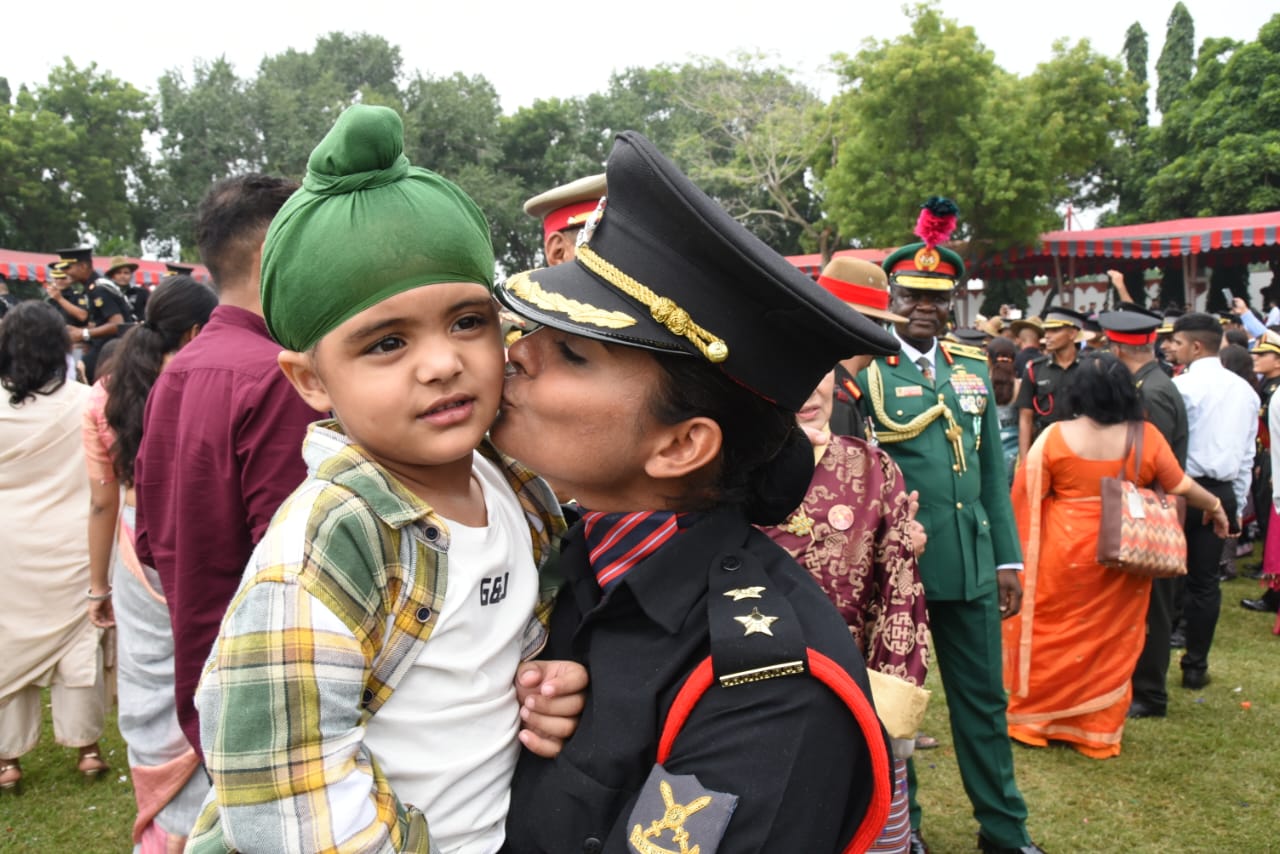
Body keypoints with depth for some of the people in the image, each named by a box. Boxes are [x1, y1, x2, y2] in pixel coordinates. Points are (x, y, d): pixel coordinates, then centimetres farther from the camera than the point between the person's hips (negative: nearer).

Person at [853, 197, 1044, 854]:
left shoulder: (971, 369, 11)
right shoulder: (864, 368, -6)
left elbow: (993, 471, 13)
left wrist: (1008, 559, 11)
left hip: (971, 565, 5)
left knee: (983, 700, 14)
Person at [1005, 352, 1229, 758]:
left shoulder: (1056, 437, -12)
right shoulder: (1146, 436, -7)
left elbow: (1025, 496, -8)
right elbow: (1180, 486, 3)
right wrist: (1214, 505, 22)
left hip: (1062, 554, -2)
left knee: (1051, 635, 12)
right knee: (1110, 641, 14)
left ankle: (1033, 719, 23)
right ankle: (1099, 730, 26)